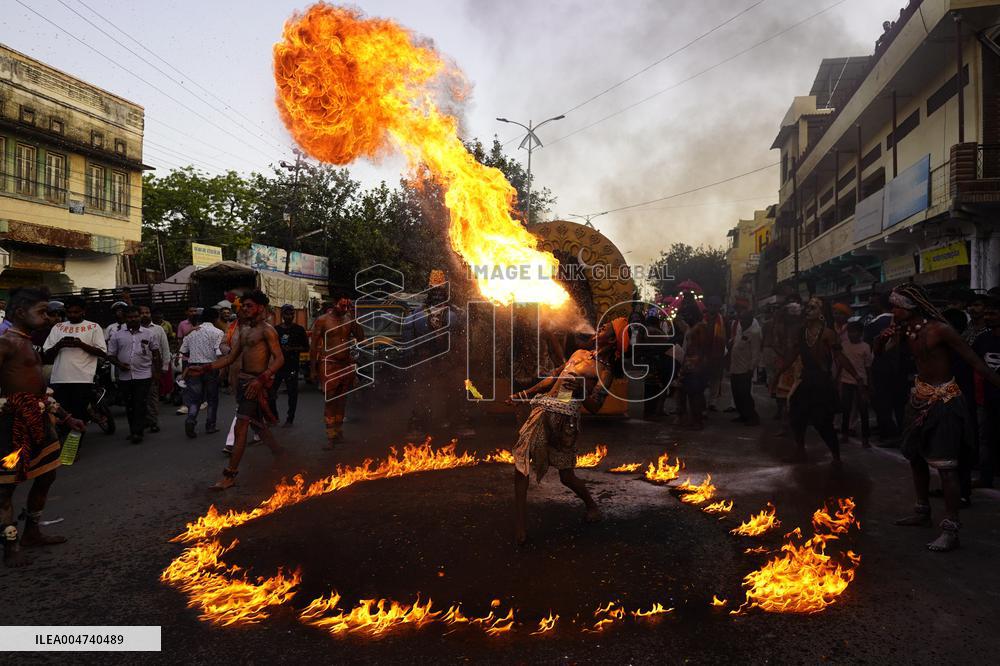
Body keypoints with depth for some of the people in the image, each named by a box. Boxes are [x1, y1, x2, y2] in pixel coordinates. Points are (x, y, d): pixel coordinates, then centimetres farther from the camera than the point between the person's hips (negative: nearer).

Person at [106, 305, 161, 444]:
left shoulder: (150, 334, 5)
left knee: (141, 404, -8)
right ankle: (133, 430, 21)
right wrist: (119, 364, -10)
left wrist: (156, 372, 3)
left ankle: (137, 432, -7)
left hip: (144, 375, -3)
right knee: (129, 405, 10)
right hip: (125, 376, 3)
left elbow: (156, 354, 9)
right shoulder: (117, 335, 7)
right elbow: (111, 354, 10)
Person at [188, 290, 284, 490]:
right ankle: (279, 454, 36)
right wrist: (204, 369, 5)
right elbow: (230, 358, 15)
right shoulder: (244, 331, 16)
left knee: (240, 427, -10)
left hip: (256, 382, -8)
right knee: (257, 423, 18)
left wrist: (261, 379, -29)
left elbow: (279, 358, -17)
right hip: (242, 379, 8)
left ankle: (230, 474, -6)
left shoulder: (267, 330, -9)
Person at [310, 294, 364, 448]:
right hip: (329, 366, -4)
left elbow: (360, 338, 1)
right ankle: (331, 436, -2)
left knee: (341, 401, 13)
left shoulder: (349, 320, 7)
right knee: (330, 402, -5)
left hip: (347, 365, 5)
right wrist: (313, 368, -6)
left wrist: (353, 318, -6)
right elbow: (314, 345, -3)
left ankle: (339, 430, 26)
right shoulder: (322, 321, -5)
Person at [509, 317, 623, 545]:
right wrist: (524, 394, 22)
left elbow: (594, 407, -9)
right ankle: (520, 524, -1)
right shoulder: (580, 353, 17)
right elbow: (554, 377, 23)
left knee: (566, 476, 2)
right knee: (522, 459, -6)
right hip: (543, 410, 6)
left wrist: (579, 391, -27)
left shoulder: (604, 371, -3)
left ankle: (592, 506, 33)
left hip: (564, 419, -6)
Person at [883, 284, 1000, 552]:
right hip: (920, 397, 8)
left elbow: (975, 362, -17)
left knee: (945, 465, -9)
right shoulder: (906, 330, 1)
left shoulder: (940, 330, -19)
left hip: (943, 401, -8)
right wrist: (886, 336, -11)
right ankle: (922, 512, 35)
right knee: (916, 457, 18)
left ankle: (951, 530, -5)